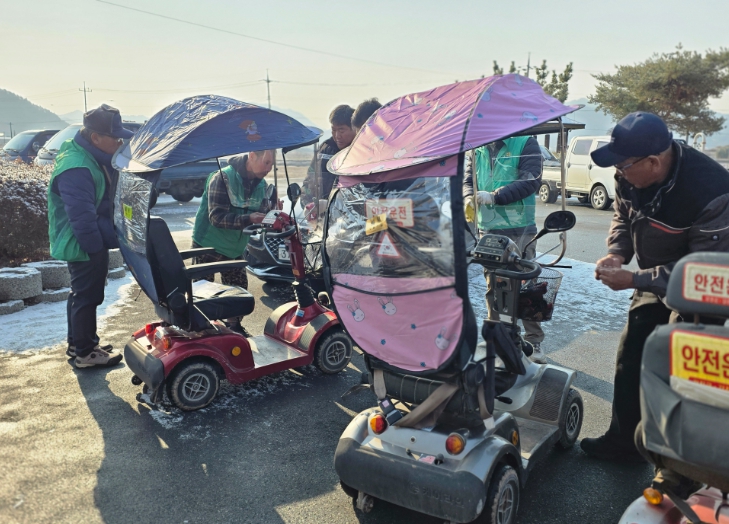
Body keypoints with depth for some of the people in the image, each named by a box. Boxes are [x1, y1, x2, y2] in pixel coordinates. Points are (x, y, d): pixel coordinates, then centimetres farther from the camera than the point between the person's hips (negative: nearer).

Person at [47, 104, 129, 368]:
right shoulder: (76, 169, -27)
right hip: (84, 247, -10)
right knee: (87, 297, 2)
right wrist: (97, 249, -21)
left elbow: (104, 199, 17)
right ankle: (85, 353, 16)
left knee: (81, 294, 20)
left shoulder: (92, 157, 6)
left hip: (88, 244, 10)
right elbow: (82, 216, -28)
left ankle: (77, 343, 35)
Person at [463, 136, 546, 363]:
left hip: (519, 230, -4)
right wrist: (470, 198, -10)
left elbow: (531, 181, -14)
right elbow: (468, 180, 13)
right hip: (488, 229, 5)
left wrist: (494, 196, -20)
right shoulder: (479, 149, 12)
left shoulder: (526, 143, -4)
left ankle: (534, 340, 15)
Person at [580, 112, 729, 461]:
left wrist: (634, 280, -32)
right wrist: (617, 252, -15)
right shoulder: (630, 175, -15)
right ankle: (625, 439, 26)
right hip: (657, 278, 7)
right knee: (631, 357, 10)